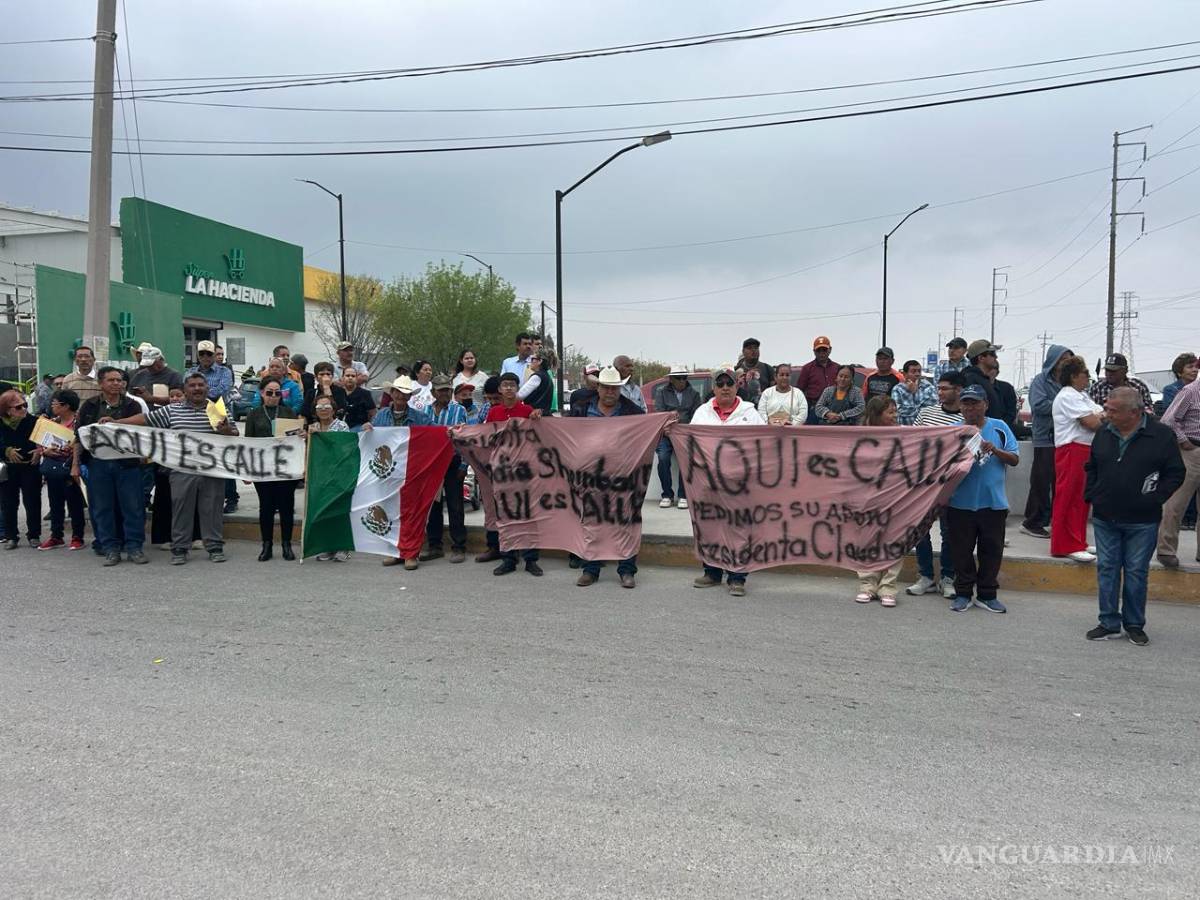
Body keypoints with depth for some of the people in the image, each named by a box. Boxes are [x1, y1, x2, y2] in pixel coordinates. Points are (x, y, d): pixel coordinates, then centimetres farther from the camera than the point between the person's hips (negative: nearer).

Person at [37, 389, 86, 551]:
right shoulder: (52, 422, 12)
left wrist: (72, 450, -24)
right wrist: (46, 451, -6)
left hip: (70, 467, -6)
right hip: (52, 466, 6)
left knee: (74, 503, 2)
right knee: (55, 503, 12)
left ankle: (77, 537, 10)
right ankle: (56, 536, 20)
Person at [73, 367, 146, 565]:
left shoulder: (132, 405, 6)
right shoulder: (89, 406, 8)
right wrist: (75, 464, 3)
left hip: (127, 463, -1)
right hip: (97, 463, 1)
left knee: (133, 506, -1)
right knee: (102, 508, 4)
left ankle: (134, 547, 8)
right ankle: (110, 549, 13)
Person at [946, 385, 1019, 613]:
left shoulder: (999, 428, 4)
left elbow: (1015, 459, 1)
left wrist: (995, 450, -15)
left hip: (993, 502, 1)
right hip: (961, 503, 0)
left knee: (992, 550, 9)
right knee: (962, 551, 7)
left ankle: (987, 595, 21)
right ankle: (963, 593, 19)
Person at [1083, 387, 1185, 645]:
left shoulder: (1162, 435, -8)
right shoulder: (1104, 433, 4)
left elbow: (1176, 473, -4)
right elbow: (1091, 468, 15)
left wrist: (1155, 499, -11)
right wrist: (1091, 497, 6)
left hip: (1142, 522, -3)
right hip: (1105, 519, 4)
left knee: (1137, 572, 6)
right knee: (1107, 569, 7)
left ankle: (1134, 625, 19)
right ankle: (1109, 623, 16)